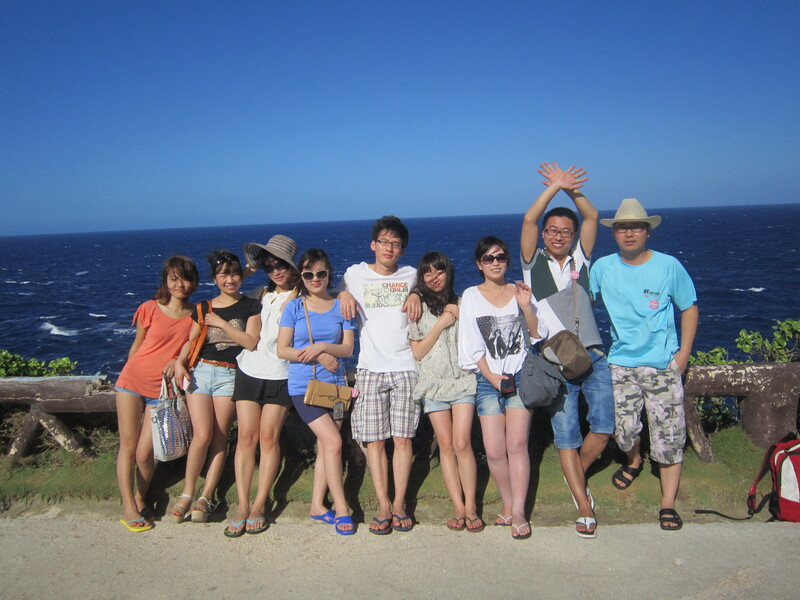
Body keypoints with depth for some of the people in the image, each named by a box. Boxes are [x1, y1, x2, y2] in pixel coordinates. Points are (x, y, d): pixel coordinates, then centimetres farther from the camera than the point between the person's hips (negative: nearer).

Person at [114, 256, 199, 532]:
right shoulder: (150, 309, -2)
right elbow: (137, 344, 9)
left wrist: (178, 361, -11)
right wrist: (127, 376, 14)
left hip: (163, 389, 0)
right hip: (132, 382, 0)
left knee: (145, 453, -2)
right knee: (128, 446, 0)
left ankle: (141, 499, 22)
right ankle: (128, 507, 10)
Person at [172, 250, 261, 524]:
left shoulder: (251, 306, 5)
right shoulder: (203, 308, 14)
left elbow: (251, 342, -7)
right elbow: (191, 340, 10)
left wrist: (221, 323, -8)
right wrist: (180, 361, -8)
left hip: (230, 375, -1)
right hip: (200, 370, 1)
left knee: (220, 437, -4)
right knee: (202, 434, -10)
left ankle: (206, 497, 4)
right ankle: (187, 493, 5)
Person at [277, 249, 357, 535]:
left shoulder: (341, 306, 5)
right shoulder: (294, 307, 0)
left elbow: (348, 348, 0)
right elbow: (282, 349, -4)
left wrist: (322, 347, -17)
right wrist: (318, 358, -14)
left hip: (334, 383, 3)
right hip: (304, 386, -3)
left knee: (325, 446, 9)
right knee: (333, 441, -12)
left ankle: (317, 505, 22)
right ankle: (341, 509, 1)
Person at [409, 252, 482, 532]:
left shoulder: (461, 303, 10)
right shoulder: (418, 308, 6)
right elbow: (418, 352, 0)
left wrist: (461, 318, -5)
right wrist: (442, 323, -7)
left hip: (462, 380, 0)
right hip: (433, 383, 0)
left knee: (462, 444, -9)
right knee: (446, 446, 0)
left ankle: (471, 507, 0)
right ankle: (459, 508, 7)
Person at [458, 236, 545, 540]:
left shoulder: (519, 291, 8)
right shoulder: (471, 296, 5)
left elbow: (537, 333, 5)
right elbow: (472, 344, 2)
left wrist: (526, 307, -10)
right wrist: (491, 376, -5)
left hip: (520, 375, 0)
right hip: (488, 379, 0)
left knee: (517, 445, -8)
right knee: (494, 451, -5)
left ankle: (518, 511, -1)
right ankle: (508, 502, 14)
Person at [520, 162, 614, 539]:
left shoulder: (580, 259, 13)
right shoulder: (535, 263, 6)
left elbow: (592, 217, 4)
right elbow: (529, 219, -8)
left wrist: (571, 190, -6)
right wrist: (556, 186, -7)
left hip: (593, 356, 3)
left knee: (603, 429, -2)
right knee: (566, 437, -1)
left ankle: (578, 475, 27)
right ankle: (584, 508, 10)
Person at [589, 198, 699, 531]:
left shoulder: (668, 266, -3)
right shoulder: (602, 267, 0)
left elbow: (690, 307, 6)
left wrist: (683, 353, -1)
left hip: (664, 365, -1)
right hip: (621, 363, 1)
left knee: (669, 436, -3)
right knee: (623, 429, -2)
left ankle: (668, 504, 11)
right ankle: (633, 462, 33)